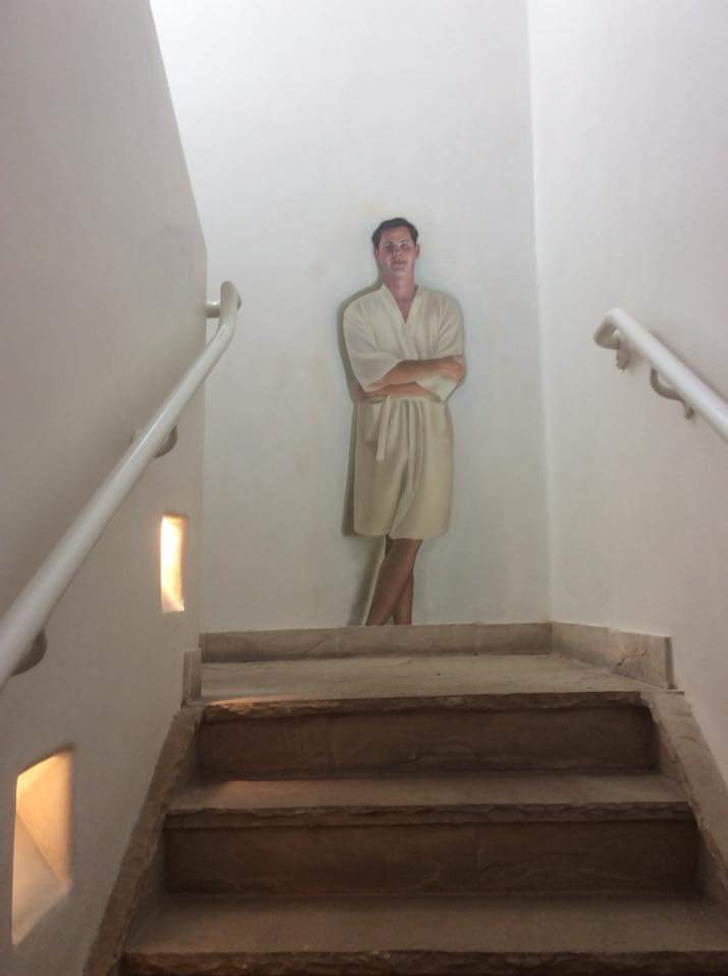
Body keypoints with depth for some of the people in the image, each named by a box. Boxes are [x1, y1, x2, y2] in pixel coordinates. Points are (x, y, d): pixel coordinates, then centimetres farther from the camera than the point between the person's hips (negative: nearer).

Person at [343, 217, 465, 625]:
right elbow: (373, 375, -7)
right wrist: (435, 365, -6)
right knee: (399, 542, 0)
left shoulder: (445, 308, 8)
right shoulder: (360, 311, 8)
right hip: (382, 432, 0)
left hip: (429, 431, 1)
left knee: (409, 540, -5)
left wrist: (388, 387, -9)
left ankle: (370, 632, 3)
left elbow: (448, 381, -4)